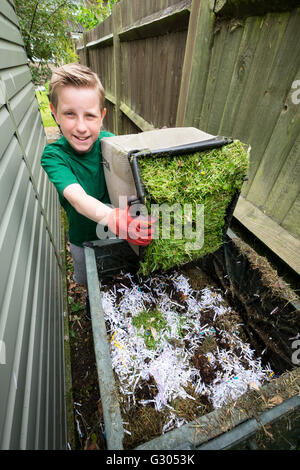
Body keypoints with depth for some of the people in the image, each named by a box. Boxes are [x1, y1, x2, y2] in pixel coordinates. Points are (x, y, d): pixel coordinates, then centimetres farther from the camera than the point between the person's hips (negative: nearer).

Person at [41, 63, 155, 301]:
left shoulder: (108, 141, -17)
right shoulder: (54, 155, -25)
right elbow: (78, 198, -42)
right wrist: (115, 219, -61)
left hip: (119, 234, 1)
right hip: (84, 238, -1)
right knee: (91, 282, 26)